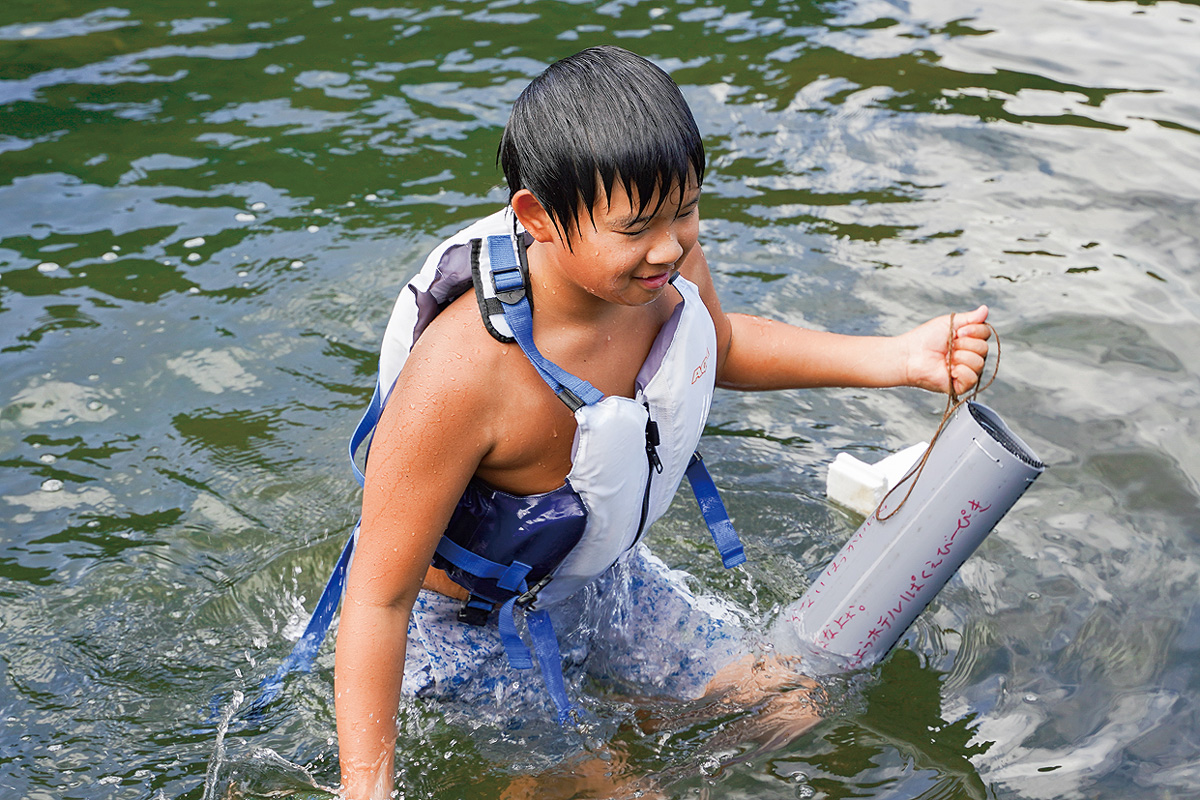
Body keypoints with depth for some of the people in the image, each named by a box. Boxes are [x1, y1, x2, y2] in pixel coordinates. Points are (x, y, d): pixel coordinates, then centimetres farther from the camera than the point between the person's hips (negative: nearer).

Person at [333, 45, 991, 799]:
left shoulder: (667, 265, -22)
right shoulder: (461, 376, -43)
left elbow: (716, 347, 3)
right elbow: (378, 597, -33)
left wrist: (896, 358, -6)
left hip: (602, 573, 7)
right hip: (474, 627, -6)